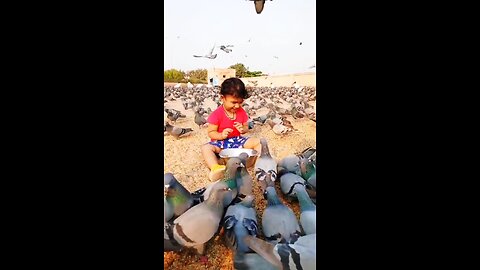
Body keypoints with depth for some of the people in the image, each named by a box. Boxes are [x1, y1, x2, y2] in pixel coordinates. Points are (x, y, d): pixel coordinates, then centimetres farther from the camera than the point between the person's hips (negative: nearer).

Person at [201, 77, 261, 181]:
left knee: (258, 142, -12)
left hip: (237, 140, 4)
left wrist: (243, 129, -15)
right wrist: (221, 135, -32)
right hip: (220, 142, -3)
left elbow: (246, 127, 11)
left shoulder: (242, 112, 1)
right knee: (206, 147, -33)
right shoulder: (216, 114, -13)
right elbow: (210, 132, -10)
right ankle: (215, 168, -49)